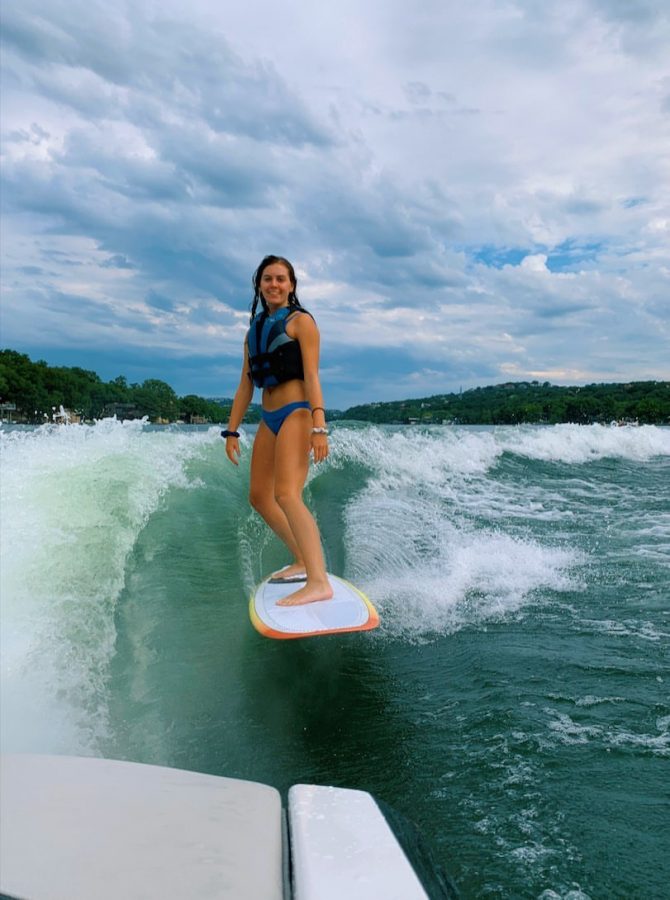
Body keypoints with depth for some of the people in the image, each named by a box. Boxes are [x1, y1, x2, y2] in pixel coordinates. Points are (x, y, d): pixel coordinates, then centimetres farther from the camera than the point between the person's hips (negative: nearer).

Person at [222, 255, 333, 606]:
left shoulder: (300, 321, -1)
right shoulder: (255, 329, 19)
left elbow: (312, 376, -12)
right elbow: (245, 385, 17)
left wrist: (319, 426, -22)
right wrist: (232, 430, 13)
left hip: (296, 413, -8)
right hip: (269, 419, 8)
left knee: (286, 494, -22)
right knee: (260, 497, 12)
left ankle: (319, 582, -26)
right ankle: (302, 560, 25)